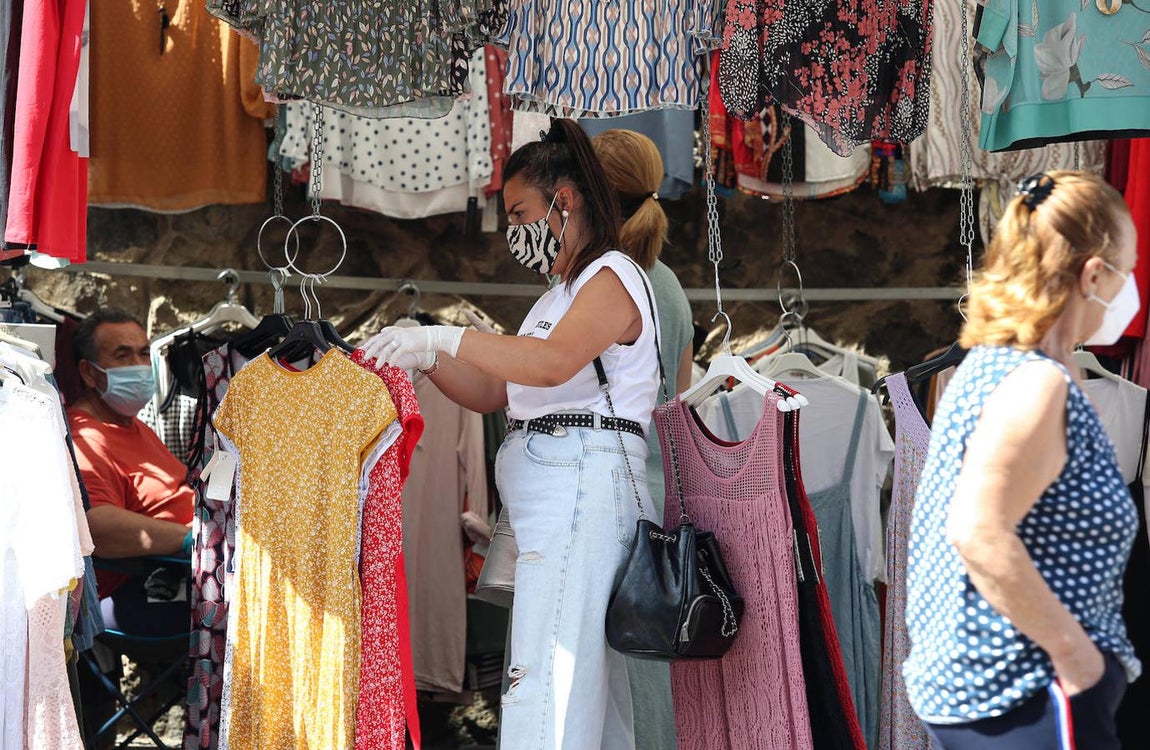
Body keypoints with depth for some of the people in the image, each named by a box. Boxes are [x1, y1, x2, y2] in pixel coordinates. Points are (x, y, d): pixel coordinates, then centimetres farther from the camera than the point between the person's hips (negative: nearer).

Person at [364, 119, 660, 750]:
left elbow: (555, 363, -24)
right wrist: (427, 359, 6)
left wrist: (444, 338, -27)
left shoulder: (612, 276, -4)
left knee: (545, 686, -18)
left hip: (584, 485, -10)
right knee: (587, 681, 7)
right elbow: (494, 393, 22)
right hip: (546, 501, 10)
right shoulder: (559, 294, 26)